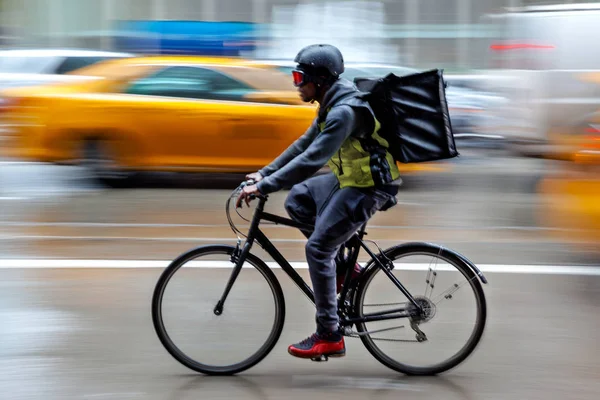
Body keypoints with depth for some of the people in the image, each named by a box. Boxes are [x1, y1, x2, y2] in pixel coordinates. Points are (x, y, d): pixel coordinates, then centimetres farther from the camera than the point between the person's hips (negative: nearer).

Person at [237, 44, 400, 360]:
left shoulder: (344, 111, -25)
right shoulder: (332, 104, 8)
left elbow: (311, 160, -32)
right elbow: (304, 144, 16)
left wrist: (263, 187, -31)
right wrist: (264, 173, 12)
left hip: (368, 188, -10)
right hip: (350, 179, 10)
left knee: (317, 248, -11)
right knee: (296, 200, 12)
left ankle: (329, 338, -6)